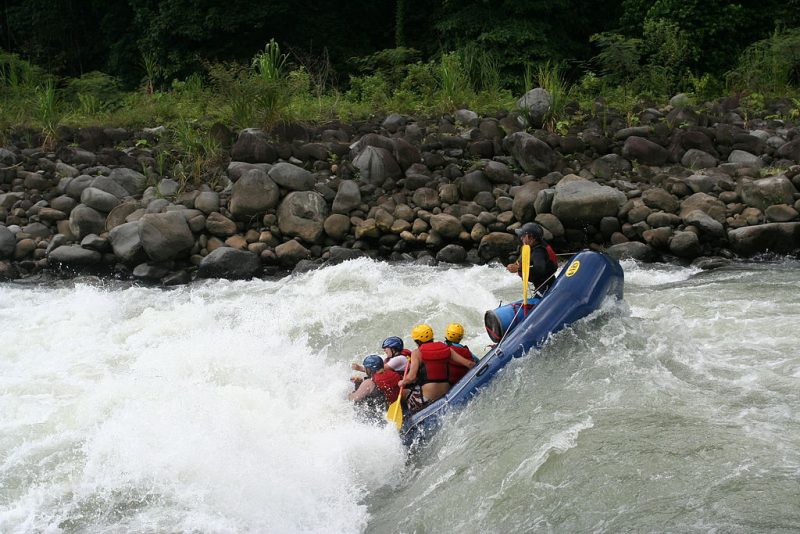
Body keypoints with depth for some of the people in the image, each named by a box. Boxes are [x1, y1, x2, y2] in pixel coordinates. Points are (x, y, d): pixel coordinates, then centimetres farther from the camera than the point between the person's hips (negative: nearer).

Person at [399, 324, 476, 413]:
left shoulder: (417, 352, -3)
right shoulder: (446, 349, 8)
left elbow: (411, 377, -11)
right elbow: (469, 364, 4)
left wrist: (402, 382, 10)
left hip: (426, 398, -5)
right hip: (445, 395, 5)